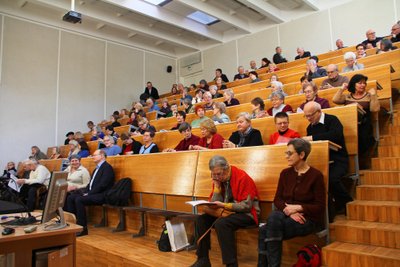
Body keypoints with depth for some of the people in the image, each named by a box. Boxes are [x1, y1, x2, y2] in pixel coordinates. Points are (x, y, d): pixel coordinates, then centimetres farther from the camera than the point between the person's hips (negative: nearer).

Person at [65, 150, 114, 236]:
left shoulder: (107, 167, -9)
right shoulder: (97, 168, 22)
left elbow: (102, 185, -19)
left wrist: (89, 193, -17)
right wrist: (85, 191, 2)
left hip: (101, 195, -10)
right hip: (92, 193, 10)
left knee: (79, 200, -27)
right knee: (70, 198, -2)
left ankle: (83, 228, -20)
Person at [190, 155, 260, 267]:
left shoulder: (242, 177, -19)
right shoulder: (218, 179, 3)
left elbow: (247, 206, -21)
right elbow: (214, 204, 0)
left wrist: (224, 205, -27)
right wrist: (217, 186, -12)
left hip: (246, 214, -7)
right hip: (227, 212, 8)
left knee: (221, 223, -32)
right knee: (201, 219, -9)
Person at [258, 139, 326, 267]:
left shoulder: (316, 175, -4)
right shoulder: (285, 173, 9)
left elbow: (320, 206, -5)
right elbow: (277, 199, 6)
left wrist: (297, 207, -16)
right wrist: (289, 211, -13)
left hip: (309, 219, -4)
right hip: (287, 217, 4)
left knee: (274, 217, -32)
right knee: (263, 231, -28)